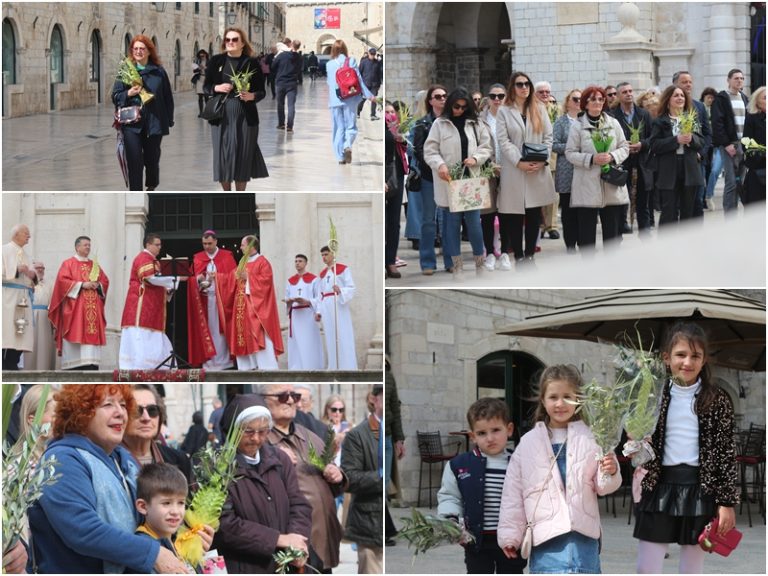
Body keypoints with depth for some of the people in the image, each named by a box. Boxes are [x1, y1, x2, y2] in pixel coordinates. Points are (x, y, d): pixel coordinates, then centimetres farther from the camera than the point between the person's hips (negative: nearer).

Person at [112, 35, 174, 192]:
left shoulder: (159, 72, 5)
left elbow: (167, 97, 8)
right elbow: (115, 96, 5)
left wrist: (168, 120, 4)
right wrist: (129, 93, -14)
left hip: (154, 123, 1)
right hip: (132, 124, -1)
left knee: (151, 159, 9)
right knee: (134, 161, -7)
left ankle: (152, 185, 38)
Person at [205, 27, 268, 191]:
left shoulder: (252, 63, 0)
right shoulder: (216, 61, 5)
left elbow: (262, 91, 3)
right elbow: (206, 86, 9)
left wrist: (252, 96, -18)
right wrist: (217, 88, -11)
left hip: (245, 116, -1)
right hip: (221, 115, 1)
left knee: (243, 155, 0)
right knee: (222, 153, 2)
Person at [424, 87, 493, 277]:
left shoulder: (476, 124, 7)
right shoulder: (439, 124, 1)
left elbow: (487, 147, 9)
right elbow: (430, 150, -2)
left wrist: (475, 158, -11)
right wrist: (439, 165, -21)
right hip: (448, 182, -1)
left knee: (473, 222, 0)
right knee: (452, 222, 4)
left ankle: (480, 263, 14)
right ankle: (456, 265, 12)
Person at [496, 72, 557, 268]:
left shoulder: (540, 109, 12)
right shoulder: (504, 112, 5)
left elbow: (548, 136, 8)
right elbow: (503, 141, -3)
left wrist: (543, 160, -7)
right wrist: (519, 162, -15)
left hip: (538, 170, 2)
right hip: (514, 171, -2)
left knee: (534, 214, 3)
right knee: (515, 215, -2)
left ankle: (529, 254, 10)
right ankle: (518, 255, 4)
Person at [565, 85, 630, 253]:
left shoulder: (613, 123, 9)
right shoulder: (578, 126, 0)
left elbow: (624, 147, 11)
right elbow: (570, 153, -2)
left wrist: (612, 157, -10)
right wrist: (592, 159, -16)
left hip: (611, 185, 3)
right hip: (587, 186, -3)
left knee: (612, 228, 5)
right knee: (587, 228, -2)